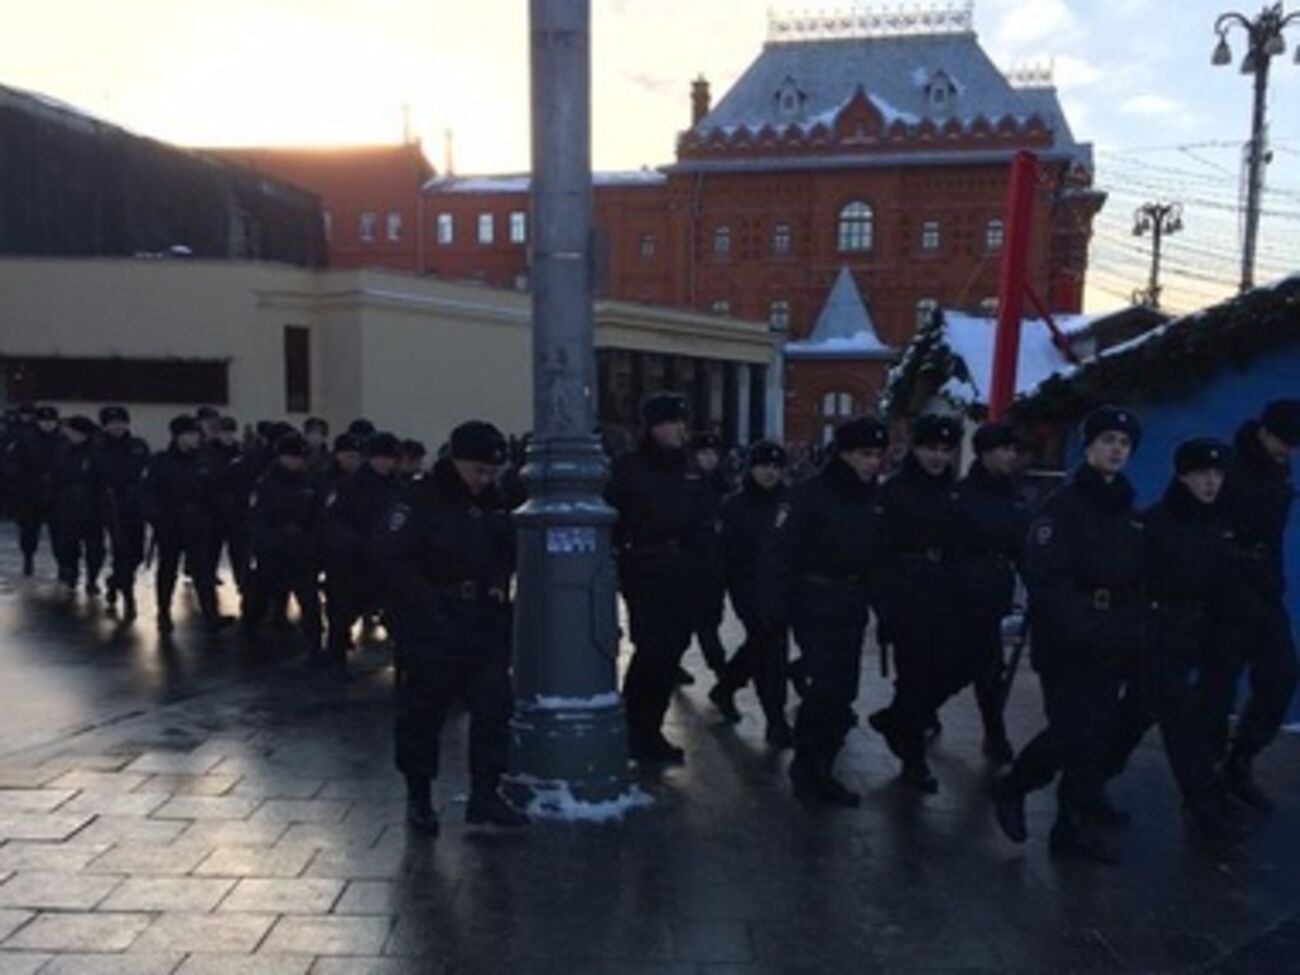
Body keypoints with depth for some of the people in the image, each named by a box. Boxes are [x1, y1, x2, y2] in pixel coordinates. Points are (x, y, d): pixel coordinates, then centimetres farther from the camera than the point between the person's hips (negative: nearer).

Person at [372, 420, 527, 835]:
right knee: (424, 711, 7)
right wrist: (427, 606, -20)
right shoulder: (420, 500, -11)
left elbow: (509, 552, 22)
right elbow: (388, 557, -18)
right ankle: (418, 796, 24)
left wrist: (499, 584, 6)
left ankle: (485, 795, 14)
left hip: (486, 628, 6)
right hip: (432, 630, -6)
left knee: (494, 707, 3)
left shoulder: (493, 503, 9)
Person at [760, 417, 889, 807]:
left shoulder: (874, 499, 8)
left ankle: (820, 770, 23)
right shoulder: (810, 495, -13)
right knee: (827, 688, -11)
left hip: (853, 609, 7)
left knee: (842, 693, 9)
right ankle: (807, 767, 8)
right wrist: (774, 607, -23)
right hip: (816, 606, -7)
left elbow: (879, 556, 16)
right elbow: (779, 553, -17)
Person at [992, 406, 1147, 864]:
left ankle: (1077, 821, 17)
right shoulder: (1063, 505, -9)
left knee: (1097, 732, 7)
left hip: (1111, 648, 7)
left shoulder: (1129, 514, 14)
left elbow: (1139, 584, 18)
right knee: (1073, 732, -7)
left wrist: (1134, 632, 5)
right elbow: (1046, 580, -19)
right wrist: (1081, 630, -25)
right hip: (1066, 646, -7)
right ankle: (1011, 788, 15)